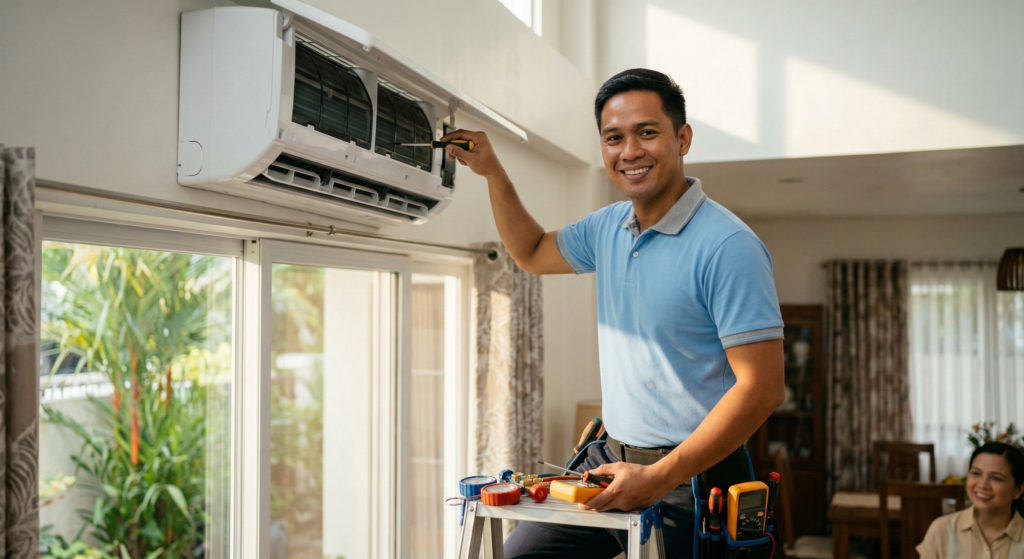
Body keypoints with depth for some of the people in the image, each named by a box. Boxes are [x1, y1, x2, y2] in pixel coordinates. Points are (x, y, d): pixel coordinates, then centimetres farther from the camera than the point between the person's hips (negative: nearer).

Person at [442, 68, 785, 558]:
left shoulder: (728, 246, -18)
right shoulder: (608, 228, 6)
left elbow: (762, 389, -20)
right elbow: (533, 253, 25)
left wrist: (658, 478, -23)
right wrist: (491, 171, 13)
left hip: (689, 478, -6)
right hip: (608, 460, 7)